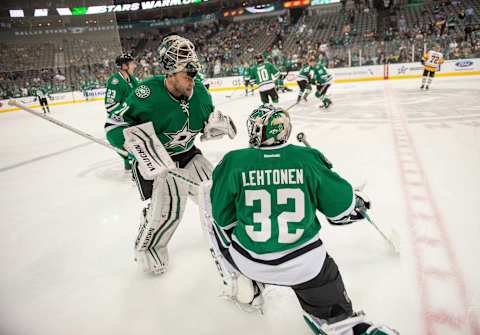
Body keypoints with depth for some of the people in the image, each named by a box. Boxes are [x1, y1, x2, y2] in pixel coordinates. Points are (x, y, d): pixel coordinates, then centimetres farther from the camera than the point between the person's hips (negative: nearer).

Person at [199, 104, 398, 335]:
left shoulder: (233, 162, -11)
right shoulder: (307, 159, -9)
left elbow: (223, 218, -2)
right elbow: (343, 208, -2)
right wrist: (359, 202, 21)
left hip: (249, 261, 0)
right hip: (303, 264, 1)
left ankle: (243, 283, 22)